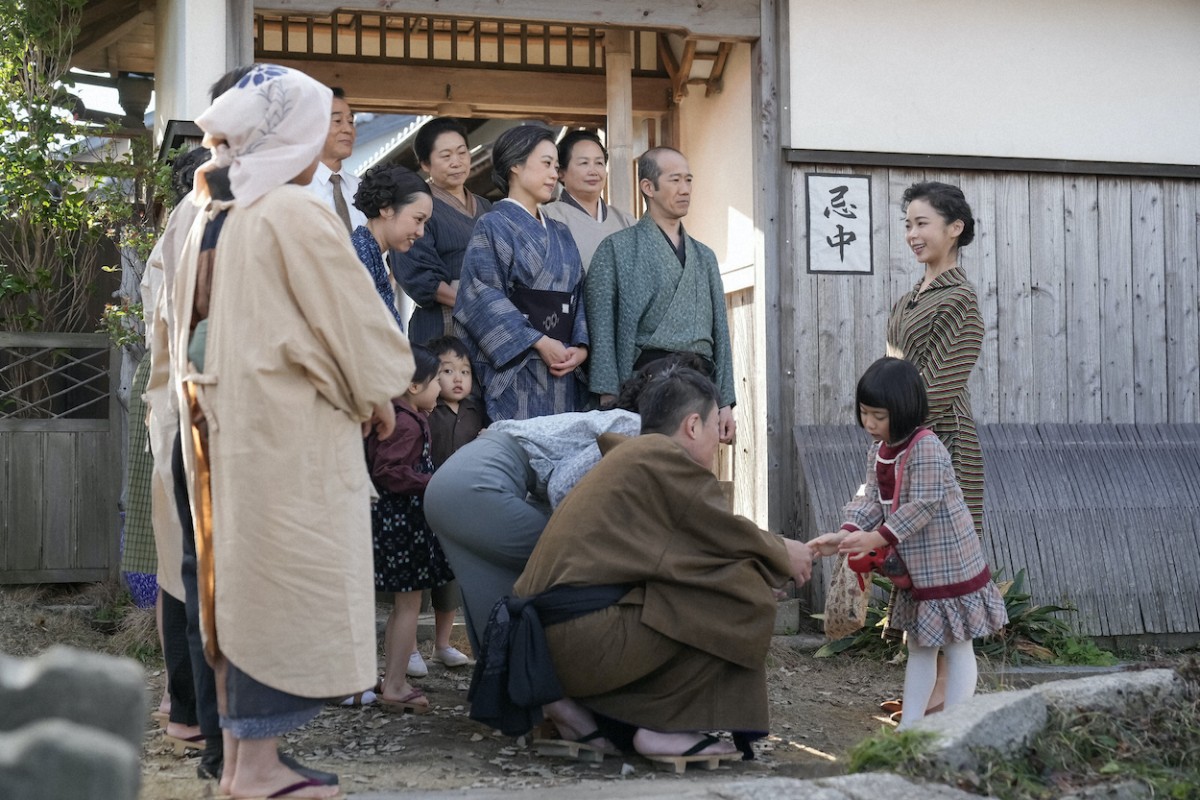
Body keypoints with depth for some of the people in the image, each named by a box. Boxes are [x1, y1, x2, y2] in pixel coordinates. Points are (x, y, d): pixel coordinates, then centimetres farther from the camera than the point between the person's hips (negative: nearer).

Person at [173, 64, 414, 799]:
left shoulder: (212, 218, 11)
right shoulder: (295, 213, -14)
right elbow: (349, 318, -10)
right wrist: (377, 394, 3)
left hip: (227, 418, 8)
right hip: (288, 425, -8)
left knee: (245, 578, 12)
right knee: (289, 580, -3)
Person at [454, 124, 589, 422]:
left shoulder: (560, 234, 19)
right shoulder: (492, 227, -2)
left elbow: (579, 295, 14)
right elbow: (484, 297, -11)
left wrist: (581, 347, -4)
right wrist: (540, 343, -16)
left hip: (565, 372, 6)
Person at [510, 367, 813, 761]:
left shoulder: (624, 456, 24)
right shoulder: (665, 457, -6)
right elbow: (725, 533, 0)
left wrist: (774, 547, 31)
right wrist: (782, 553, 18)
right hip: (587, 638, -10)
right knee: (746, 589, -7)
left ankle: (581, 705, 16)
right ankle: (664, 725, -3)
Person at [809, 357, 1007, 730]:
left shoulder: (927, 450, -23)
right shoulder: (878, 453, 4)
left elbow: (922, 506, -26)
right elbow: (872, 500, 2)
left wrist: (878, 538, -29)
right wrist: (846, 534, -15)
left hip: (949, 564, -9)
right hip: (912, 569, 9)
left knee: (957, 646, 4)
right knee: (918, 647, 18)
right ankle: (910, 725, 26)